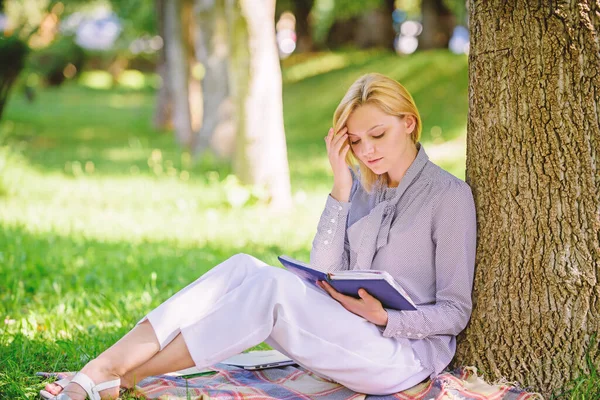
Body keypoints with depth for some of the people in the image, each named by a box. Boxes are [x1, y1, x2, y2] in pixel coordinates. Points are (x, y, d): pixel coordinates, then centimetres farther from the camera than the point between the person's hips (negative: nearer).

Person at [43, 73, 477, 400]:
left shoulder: (449, 195, -6)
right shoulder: (362, 188, 12)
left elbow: (455, 311, -5)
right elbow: (325, 277, 1)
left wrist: (383, 317, -21)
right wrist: (341, 186, -6)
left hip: (408, 353, -6)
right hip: (345, 340, 6)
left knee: (274, 285, -29)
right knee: (244, 268, -20)